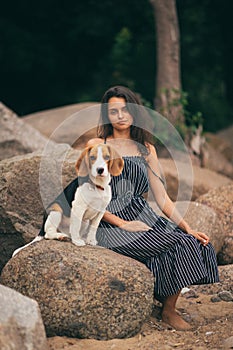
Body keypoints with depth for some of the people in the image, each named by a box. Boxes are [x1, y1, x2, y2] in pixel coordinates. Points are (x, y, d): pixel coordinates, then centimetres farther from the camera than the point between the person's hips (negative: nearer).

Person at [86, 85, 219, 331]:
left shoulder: (146, 149, 17)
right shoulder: (96, 145, 4)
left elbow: (161, 197, 12)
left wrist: (188, 228, -2)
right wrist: (122, 223, -14)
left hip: (145, 219, 5)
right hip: (113, 226, -5)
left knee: (194, 243, -20)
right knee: (177, 245, -26)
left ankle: (170, 309, -6)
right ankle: (167, 311, -9)